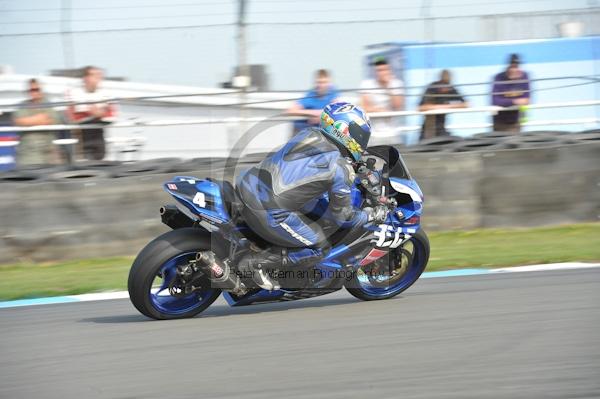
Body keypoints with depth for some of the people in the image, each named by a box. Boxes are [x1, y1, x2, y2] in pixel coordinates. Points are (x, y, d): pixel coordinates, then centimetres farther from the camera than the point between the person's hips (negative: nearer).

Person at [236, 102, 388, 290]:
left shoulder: (310, 134, 11)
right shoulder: (341, 170, -9)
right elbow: (343, 217, 2)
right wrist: (372, 214, 20)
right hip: (269, 211, -8)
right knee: (317, 248, 8)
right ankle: (254, 263, -1)